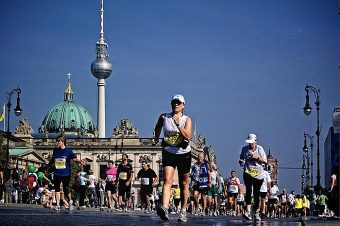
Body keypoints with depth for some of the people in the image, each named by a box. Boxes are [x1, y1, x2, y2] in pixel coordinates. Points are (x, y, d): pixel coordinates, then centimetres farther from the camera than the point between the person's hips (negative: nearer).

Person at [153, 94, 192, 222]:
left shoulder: (186, 120, -6)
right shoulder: (164, 117, -1)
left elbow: (188, 136, -22)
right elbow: (158, 127, 22)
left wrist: (178, 124, -29)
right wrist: (156, 139, 22)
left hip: (184, 154, 0)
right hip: (168, 153, 0)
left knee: (184, 184, 9)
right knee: (167, 180, -19)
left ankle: (183, 211, 22)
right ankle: (165, 208, -37)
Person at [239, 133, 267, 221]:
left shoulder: (260, 149, 0)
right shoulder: (244, 149, 5)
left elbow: (265, 161, -3)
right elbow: (241, 158, 22)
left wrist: (256, 157, -17)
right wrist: (241, 161, -2)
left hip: (258, 174, 0)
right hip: (248, 173, 0)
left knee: (256, 193, 6)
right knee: (248, 190, -20)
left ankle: (257, 213, 18)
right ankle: (248, 211, -29)